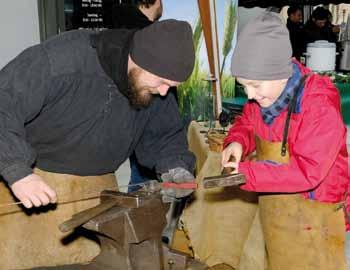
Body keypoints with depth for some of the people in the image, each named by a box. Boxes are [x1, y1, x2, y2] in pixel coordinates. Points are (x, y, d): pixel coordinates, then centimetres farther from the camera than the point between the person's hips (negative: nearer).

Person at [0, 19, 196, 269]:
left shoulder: (155, 89, -7)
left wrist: (175, 166, -12)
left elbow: (165, 135, 7)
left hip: (98, 189, 4)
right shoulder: (64, 59, -27)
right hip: (32, 177, -4)